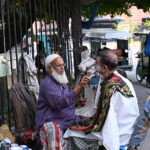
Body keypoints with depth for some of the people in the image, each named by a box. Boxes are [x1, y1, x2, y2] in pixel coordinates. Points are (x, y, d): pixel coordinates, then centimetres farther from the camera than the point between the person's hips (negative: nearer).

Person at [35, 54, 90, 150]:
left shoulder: (62, 82, 18)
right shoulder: (47, 84, -12)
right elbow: (59, 104, -27)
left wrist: (76, 102, 8)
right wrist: (79, 87, -32)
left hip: (68, 120, 9)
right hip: (51, 122, -9)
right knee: (54, 131, -39)